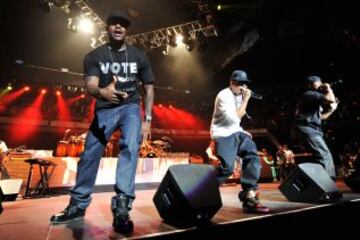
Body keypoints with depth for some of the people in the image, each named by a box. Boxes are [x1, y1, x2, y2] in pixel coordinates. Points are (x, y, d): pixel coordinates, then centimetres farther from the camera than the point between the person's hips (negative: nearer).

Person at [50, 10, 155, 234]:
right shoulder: (94, 56, -1)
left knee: (130, 147, -27)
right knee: (89, 155, 1)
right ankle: (78, 204, 20)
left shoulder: (139, 56, 2)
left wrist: (148, 119, -4)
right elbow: (90, 86, -14)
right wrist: (102, 92, -40)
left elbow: (149, 88, 4)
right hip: (104, 109, 1)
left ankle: (122, 206, -29)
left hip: (131, 106, 0)